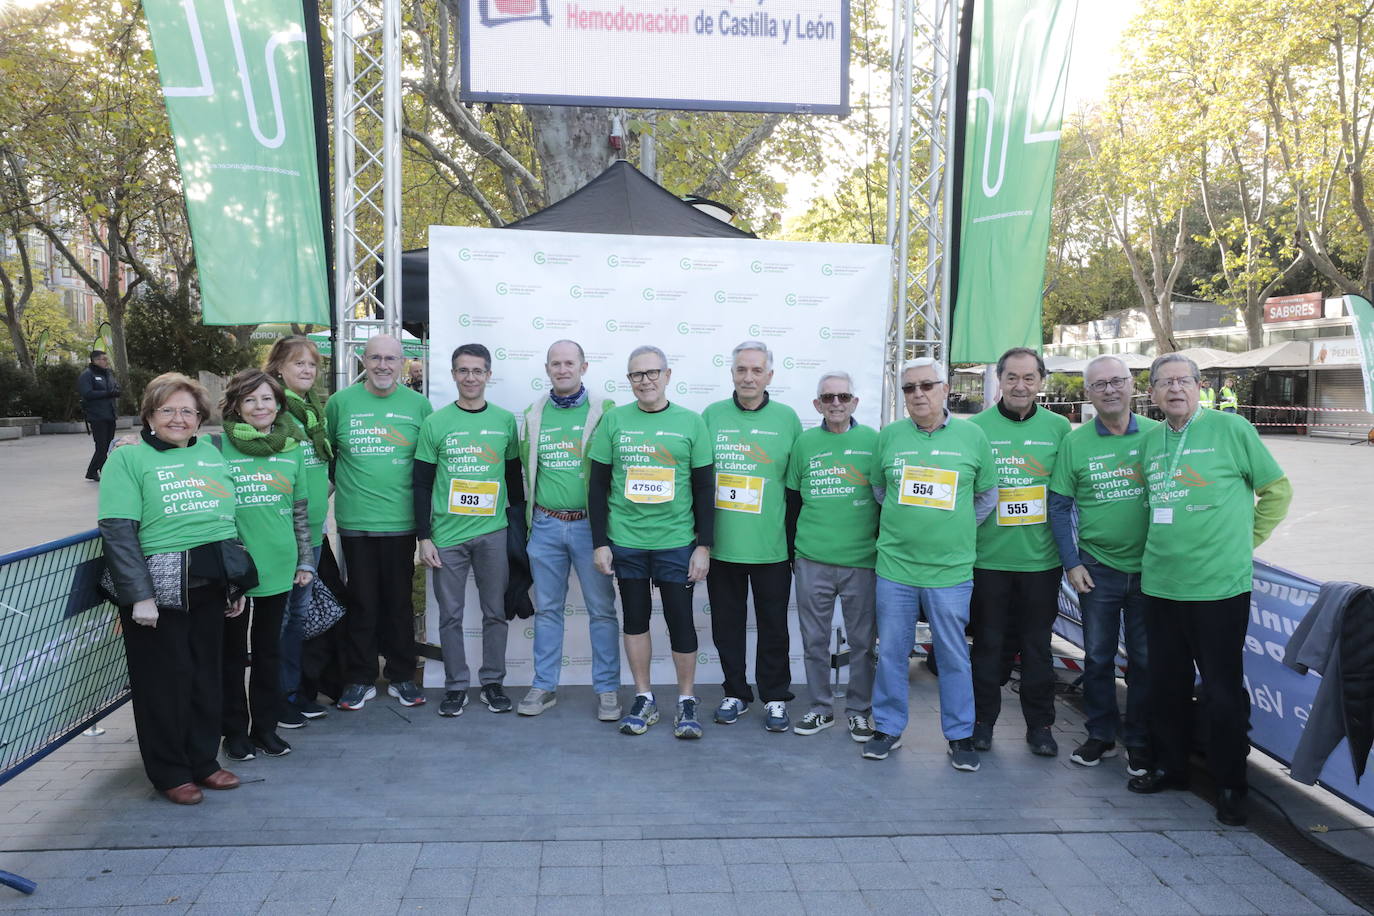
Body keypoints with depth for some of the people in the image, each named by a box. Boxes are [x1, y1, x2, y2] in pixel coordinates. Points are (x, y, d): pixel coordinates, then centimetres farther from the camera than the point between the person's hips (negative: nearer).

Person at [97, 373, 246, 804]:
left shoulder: (212, 453, 12)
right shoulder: (129, 458, -4)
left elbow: (232, 520, 16)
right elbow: (118, 532, -12)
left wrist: (236, 584, 13)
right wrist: (140, 596, -18)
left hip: (210, 589, 5)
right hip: (160, 591, -5)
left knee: (206, 675, 13)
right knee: (165, 681, 5)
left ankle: (203, 761, 28)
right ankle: (170, 773, 20)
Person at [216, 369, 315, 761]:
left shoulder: (291, 449, 5)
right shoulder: (219, 447, -7)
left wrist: (305, 560, 11)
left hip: (278, 566, 3)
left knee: (269, 648, 14)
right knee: (232, 650, 10)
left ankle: (265, 725, 26)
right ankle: (234, 730, 23)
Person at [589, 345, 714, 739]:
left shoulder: (691, 422, 0)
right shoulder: (614, 421, 2)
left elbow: (704, 489, 2)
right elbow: (598, 485, 4)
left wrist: (704, 545, -2)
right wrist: (600, 542, 0)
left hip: (676, 543, -1)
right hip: (625, 542, 1)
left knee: (681, 621, 3)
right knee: (635, 619, 10)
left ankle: (686, 701, 19)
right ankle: (644, 699, 24)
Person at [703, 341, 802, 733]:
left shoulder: (787, 418, 1)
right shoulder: (712, 416, 4)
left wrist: (799, 538, 4)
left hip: (771, 546, -1)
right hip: (721, 543, 2)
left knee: (773, 625, 8)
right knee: (727, 623, 11)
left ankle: (775, 697, 22)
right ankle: (735, 693, 27)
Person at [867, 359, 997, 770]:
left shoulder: (972, 436, 1)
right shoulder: (889, 435, 3)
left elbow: (987, 494, 11)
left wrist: (957, 531, 6)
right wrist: (903, 525, 9)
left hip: (950, 569, -1)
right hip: (895, 564, 1)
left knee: (954, 656, 7)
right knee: (891, 652, 9)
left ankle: (960, 735, 21)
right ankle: (888, 728, 23)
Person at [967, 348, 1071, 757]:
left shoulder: (1058, 428, 4)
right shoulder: (978, 427, 0)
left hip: (1041, 558, 1)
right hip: (989, 558, -1)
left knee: (1038, 644, 11)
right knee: (989, 643, 8)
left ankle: (1039, 725, 24)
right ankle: (983, 720, 22)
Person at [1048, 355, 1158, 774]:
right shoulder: (1074, 442, -1)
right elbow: (1059, 507, 2)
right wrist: (1071, 563, -3)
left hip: (1148, 567, 0)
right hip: (1097, 569, 1)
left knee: (1145, 659, 9)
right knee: (1097, 657, 11)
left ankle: (1140, 742, 23)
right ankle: (1101, 735, 26)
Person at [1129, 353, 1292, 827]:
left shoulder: (1230, 428, -5)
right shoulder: (1151, 439, 9)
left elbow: (1277, 490, 2)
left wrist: (1244, 541, 3)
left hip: (1220, 585, -5)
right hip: (1161, 585, 5)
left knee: (1222, 689, 3)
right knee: (1166, 682, 14)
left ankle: (1231, 785, 17)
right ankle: (1170, 765, 30)